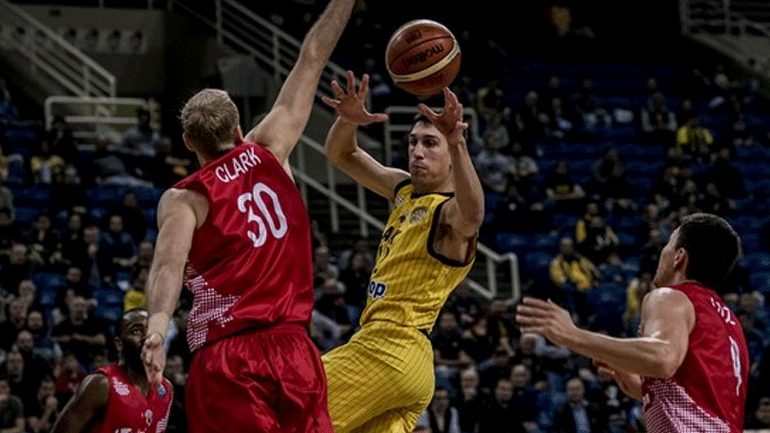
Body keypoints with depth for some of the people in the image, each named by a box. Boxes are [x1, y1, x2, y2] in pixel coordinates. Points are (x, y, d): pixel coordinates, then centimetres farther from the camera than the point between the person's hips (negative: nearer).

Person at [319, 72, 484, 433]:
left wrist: (457, 145, -57)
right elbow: (340, 156, 19)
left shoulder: (449, 212, -13)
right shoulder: (406, 190, 15)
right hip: (398, 356, 9)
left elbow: (471, 216, -39)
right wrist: (348, 121, -6)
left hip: (388, 350, -9)